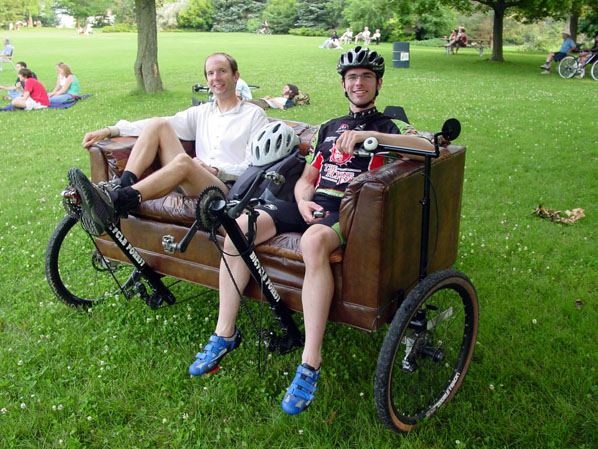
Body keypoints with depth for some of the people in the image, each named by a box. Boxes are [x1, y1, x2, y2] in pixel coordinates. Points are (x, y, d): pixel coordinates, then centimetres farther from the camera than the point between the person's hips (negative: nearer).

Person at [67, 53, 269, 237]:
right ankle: (121, 186, -25)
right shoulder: (202, 112, 26)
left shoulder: (254, 114, 11)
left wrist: (215, 169, -12)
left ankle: (113, 204, -46)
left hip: (228, 190, -5)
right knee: (158, 124, -8)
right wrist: (110, 130, 8)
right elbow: (158, 124, 18)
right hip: (193, 187, 5)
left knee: (184, 161, -36)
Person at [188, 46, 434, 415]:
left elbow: (428, 147, -11)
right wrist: (302, 201, 1)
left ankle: (311, 364, -35)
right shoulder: (330, 127, 30)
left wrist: (368, 135, -21)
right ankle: (225, 334, -11)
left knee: (314, 241, -41)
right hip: (312, 203, 5)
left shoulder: (388, 127, 12)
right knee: (239, 226, -21)